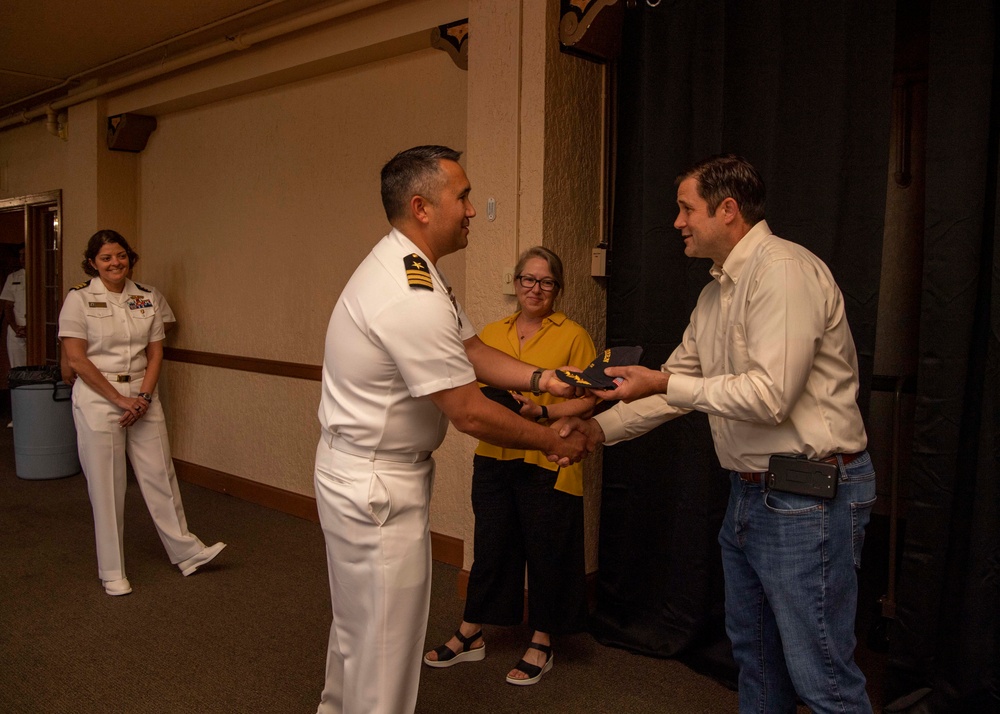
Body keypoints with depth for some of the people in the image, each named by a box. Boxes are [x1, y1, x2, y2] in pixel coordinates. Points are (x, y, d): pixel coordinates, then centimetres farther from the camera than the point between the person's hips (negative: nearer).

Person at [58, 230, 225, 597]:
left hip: (143, 397, 4)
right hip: (98, 399, -3)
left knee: (160, 474, 8)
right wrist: (118, 399, -13)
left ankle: (186, 552, 21)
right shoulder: (79, 298, -6)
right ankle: (112, 572, 18)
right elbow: (76, 360, -11)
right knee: (107, 486, 4)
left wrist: (144, 397, -8)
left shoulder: (145, 298, 6)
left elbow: (155, 353, 6)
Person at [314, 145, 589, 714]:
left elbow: (472, 350, 8)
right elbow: (470, 412, -24)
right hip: (376, 486, -11)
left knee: (358, 620, 28)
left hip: (358, 471, 11)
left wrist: (541, 379, -7)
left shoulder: (404, 268, 6)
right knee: (385, 644, 5)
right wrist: (555, 442, -11)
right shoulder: (412, 298, -28)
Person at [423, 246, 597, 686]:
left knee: (545, 552, 7)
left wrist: (541, 411, -19)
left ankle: (541, 645, 26)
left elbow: (587, 400, -7)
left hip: (548, 464, -4)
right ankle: (470, 637, 30)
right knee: (489, 546, 13)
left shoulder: (573, 336, -2)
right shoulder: (492, 333, 11)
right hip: (494, 458, 4)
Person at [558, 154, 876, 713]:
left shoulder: (783, 270, -17)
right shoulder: (716, 292, 14)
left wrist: (665, 383, -18)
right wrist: (600, 428, 8)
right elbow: (677, 387, 17)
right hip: (751, 493, 10)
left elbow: (770, 395, -25)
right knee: (754, 656, 22)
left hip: (808, 495, -10)